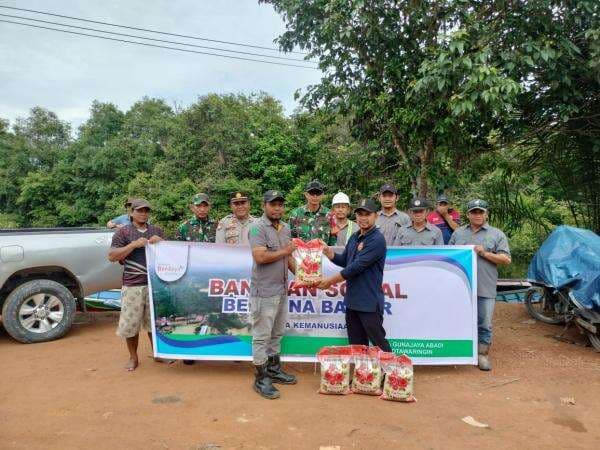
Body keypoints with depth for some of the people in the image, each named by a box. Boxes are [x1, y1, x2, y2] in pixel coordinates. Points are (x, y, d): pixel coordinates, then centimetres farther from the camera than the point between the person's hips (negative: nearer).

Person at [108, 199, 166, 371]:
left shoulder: (157, 231, 13)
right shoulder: (123, 232, 2)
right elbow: (112, 256, -5)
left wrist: (160, 242, -5)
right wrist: (134, 244, -15)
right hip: (132, 285, -3)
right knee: (131, 323, 3)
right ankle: (133, 358, 21)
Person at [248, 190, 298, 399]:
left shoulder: (285, 228, 12)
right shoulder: (258, 227, -13)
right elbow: (260, 257, -24)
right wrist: (284, 251, -13)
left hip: (282, 290, 8)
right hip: (264, 292, -8)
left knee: (276, 333, 18)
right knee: (262, 335, 2)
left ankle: (274, 369, 32)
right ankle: (261, 379, 13)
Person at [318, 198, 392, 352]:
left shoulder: (377, 240, -16)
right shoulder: (354, 237, 10)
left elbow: (357, 266, -21)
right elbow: (345, 260, 18)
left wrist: (331, 280, -15)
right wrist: (331, 255, -4)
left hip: (370, 303, -8)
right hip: (352, 300, 8)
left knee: (379, 345, 4)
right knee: (356, 345, 18)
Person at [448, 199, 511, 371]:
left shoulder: (497, 234, 5)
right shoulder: (458, 233, 13)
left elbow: (506, 259, -1)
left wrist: (485, 253, -11)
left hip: (485, 289, -2)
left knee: (484, 324, 3)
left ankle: (483, 354, 17)